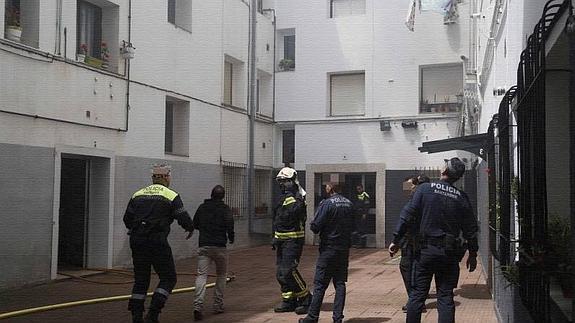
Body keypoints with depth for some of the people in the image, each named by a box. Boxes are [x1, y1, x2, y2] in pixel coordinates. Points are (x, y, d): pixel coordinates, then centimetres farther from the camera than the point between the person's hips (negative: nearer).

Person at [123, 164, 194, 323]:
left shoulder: (137, 195, 12)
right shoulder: (171, 196, -3)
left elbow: (127, 219, 15)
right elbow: (183, 218, -6)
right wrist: (190, 228, 15)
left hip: (137, 242, 6)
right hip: (158, 242, -5)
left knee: (140, 280, 14)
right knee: (168, 278, 6)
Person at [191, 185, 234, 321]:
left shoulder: (202, 207, 9)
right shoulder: (224, 208, -3)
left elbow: (195, 224, 16)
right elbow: (229, 224, -14)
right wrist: (231, 237, 4)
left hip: (203, 246, 2)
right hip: (220, 246, -2)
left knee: (201, 275, -4)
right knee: (221, 275, 15)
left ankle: (198, 305, -23)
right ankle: (218, 305, 15)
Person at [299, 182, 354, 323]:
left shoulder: (326, 204, -14)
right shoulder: (349, 204, 5)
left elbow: (315, 226, -16)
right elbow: (352, 225, 12)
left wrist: (315, 227, 4)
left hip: (328, 248, -5)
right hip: (344, 248, 6)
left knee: (320, 284, 1)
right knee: (340, 283, 10)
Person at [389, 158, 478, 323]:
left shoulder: (425, 189, -5)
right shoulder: (461, 197, 1)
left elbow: (407, 215, -9)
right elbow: (470, 229, 4)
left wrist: (396, 240, -4)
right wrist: (473, 254, 13)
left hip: (425, 250, -1)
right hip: (449, 253, 2)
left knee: (417, 294, 6)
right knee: (445, 297, 7)